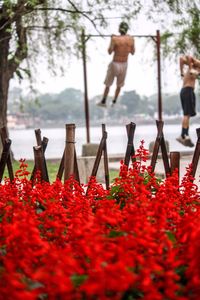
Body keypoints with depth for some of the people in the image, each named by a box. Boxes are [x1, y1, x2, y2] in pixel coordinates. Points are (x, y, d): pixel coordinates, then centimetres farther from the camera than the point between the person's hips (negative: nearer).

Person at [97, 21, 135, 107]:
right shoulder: (131, 39, -8)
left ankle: (103, 102, 24)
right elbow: (132, 52, 2)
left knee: (108, 83, 16)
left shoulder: (115, 39, -19)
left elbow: (110, 52, -11)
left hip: (115, 64, -3)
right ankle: (114, 102, 30)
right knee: (119, 84, 22)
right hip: (124, 65, 3)